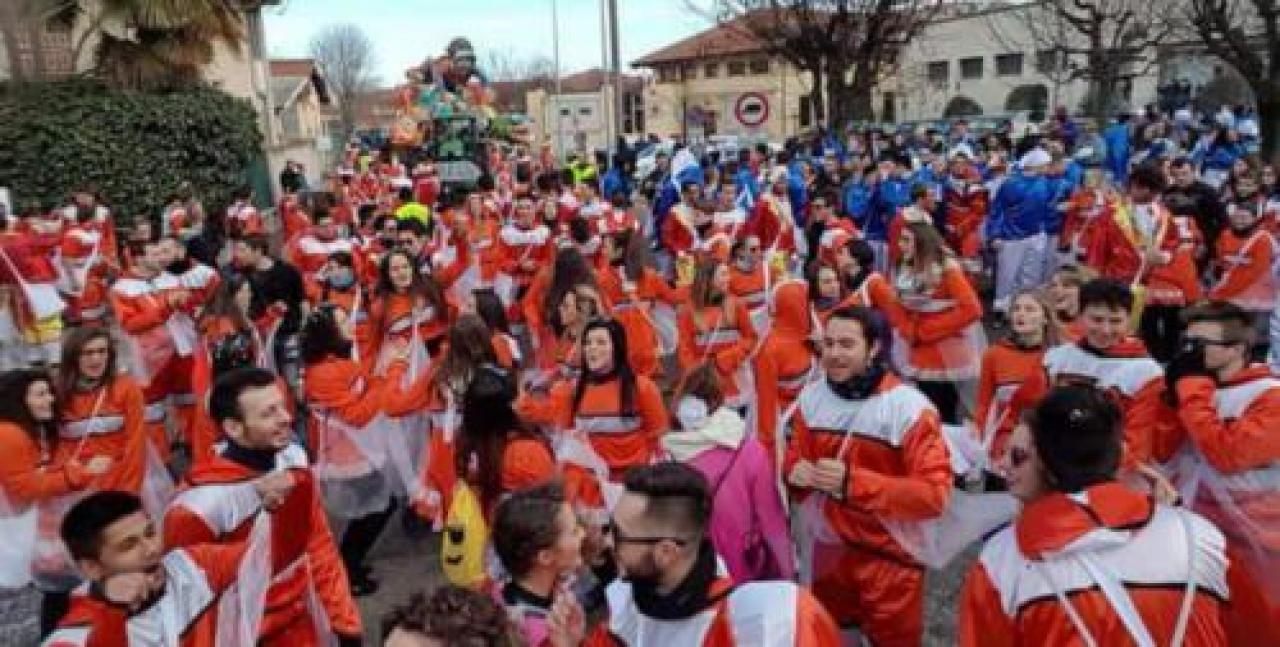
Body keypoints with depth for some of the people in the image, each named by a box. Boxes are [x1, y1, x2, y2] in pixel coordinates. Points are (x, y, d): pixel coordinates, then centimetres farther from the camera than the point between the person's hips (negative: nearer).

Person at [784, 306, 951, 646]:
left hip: (888, 558, -4)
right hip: (825, 549, 5)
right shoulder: (811, 397, -1)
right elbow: (795, 456, 10)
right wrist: (795, 472, -16)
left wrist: (852, 482, -32)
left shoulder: (909, 407, -18)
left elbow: (934, 494, -22)